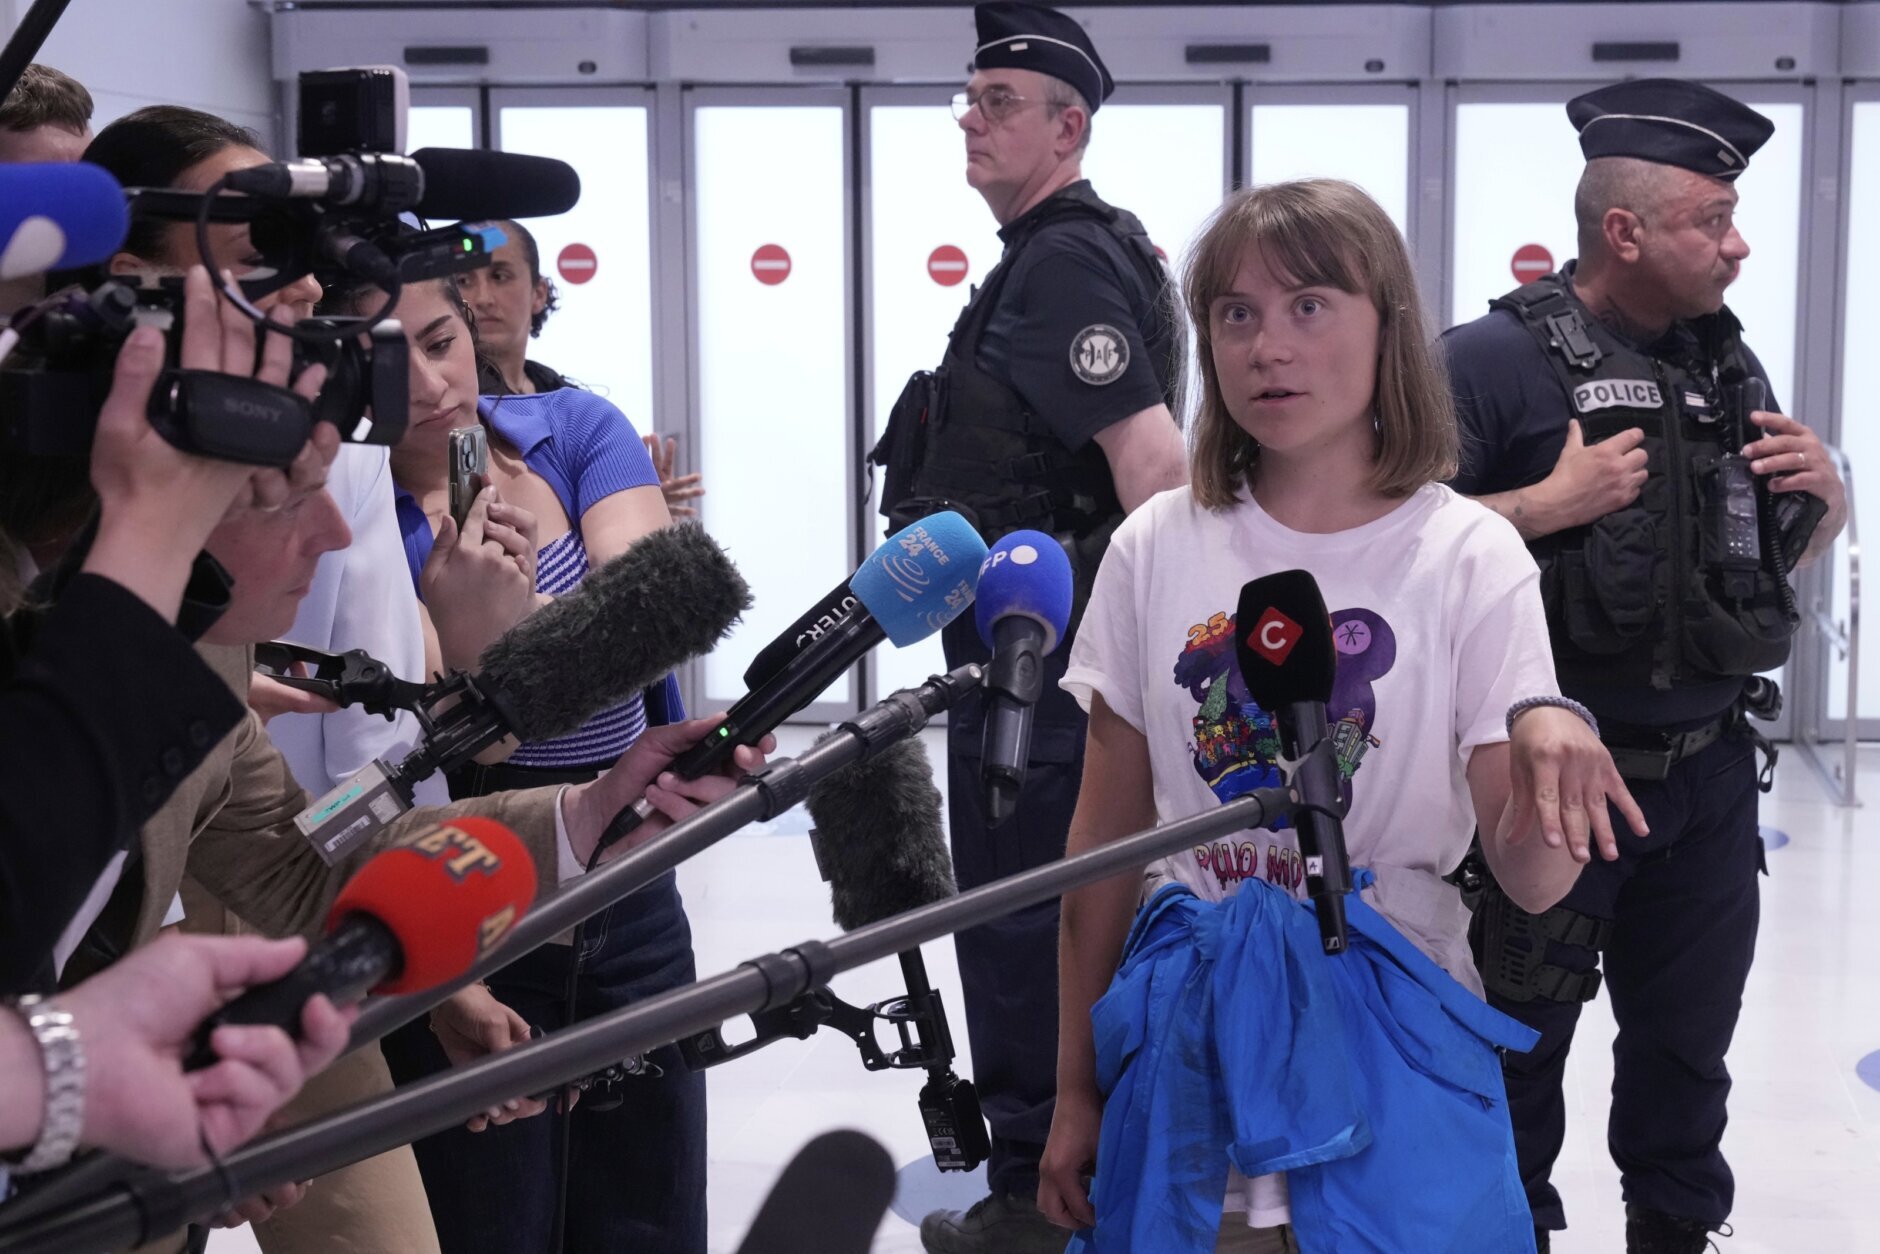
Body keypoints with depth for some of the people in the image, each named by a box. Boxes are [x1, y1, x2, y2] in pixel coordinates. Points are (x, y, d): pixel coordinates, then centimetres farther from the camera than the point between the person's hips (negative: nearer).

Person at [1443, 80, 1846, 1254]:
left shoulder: (1726, 360, 8)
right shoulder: (1497, 360, -13)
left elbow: (1801, 546, 20)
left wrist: (1825, 493, -1)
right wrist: (1543, 508, -24)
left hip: (1709, 771, 6)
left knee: (1689, 1036, 17)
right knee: (1519, 1039, 8)